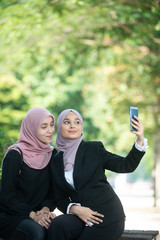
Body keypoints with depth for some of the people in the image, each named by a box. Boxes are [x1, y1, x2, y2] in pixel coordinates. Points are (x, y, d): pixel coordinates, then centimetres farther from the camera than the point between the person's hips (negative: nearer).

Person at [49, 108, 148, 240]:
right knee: (56, 226, -27)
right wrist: (75, 209, -11)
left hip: (107, 216, -3)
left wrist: (140, 139, -18)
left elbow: (126, 165, -4)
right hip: (82, 217, 3)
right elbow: (60, 198, 10)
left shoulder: (94, 149, 0)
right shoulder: (56, 161, 9)